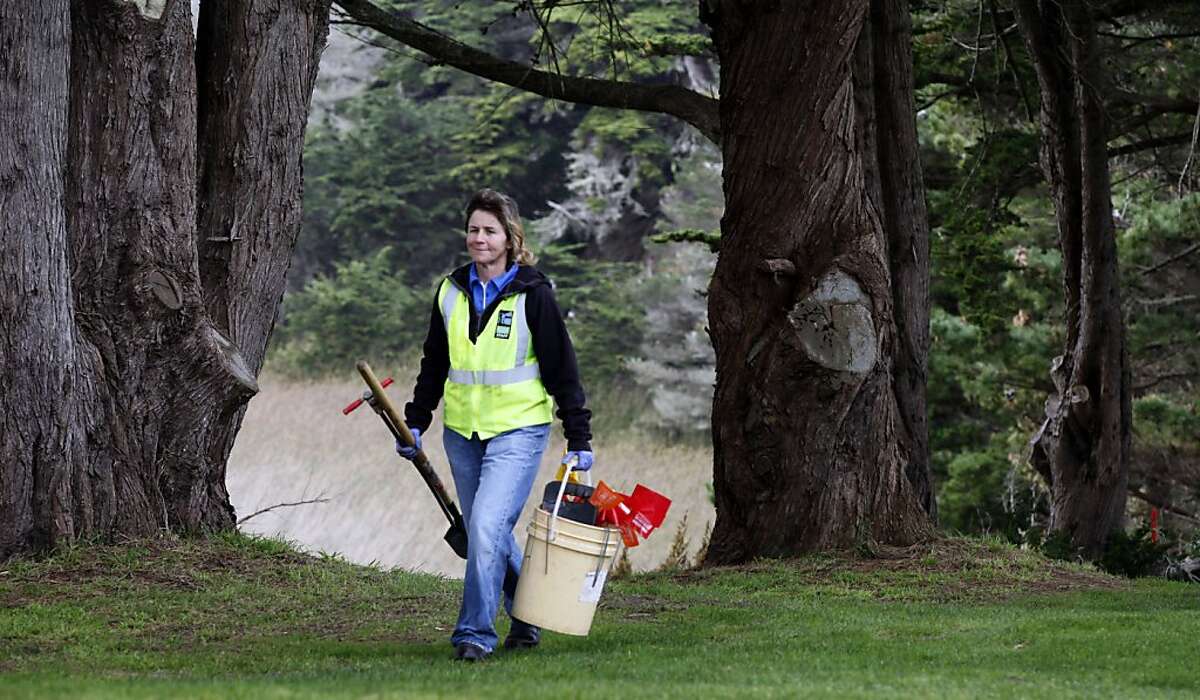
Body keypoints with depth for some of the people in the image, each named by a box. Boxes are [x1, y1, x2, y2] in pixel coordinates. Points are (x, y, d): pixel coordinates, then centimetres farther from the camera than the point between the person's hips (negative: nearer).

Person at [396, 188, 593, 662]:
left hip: (518, 429, -5)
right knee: (486, 534, 11)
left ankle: (475, 633, -12)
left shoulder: (532, 295, -7)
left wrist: (579, 440, -4)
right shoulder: (451, 292, 7)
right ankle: (526, 617, 30)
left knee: (487, 526, -19)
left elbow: (562, 369, -3)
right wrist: (415, 423, 13)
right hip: (462, 431, 5)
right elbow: (434, 364, 18)